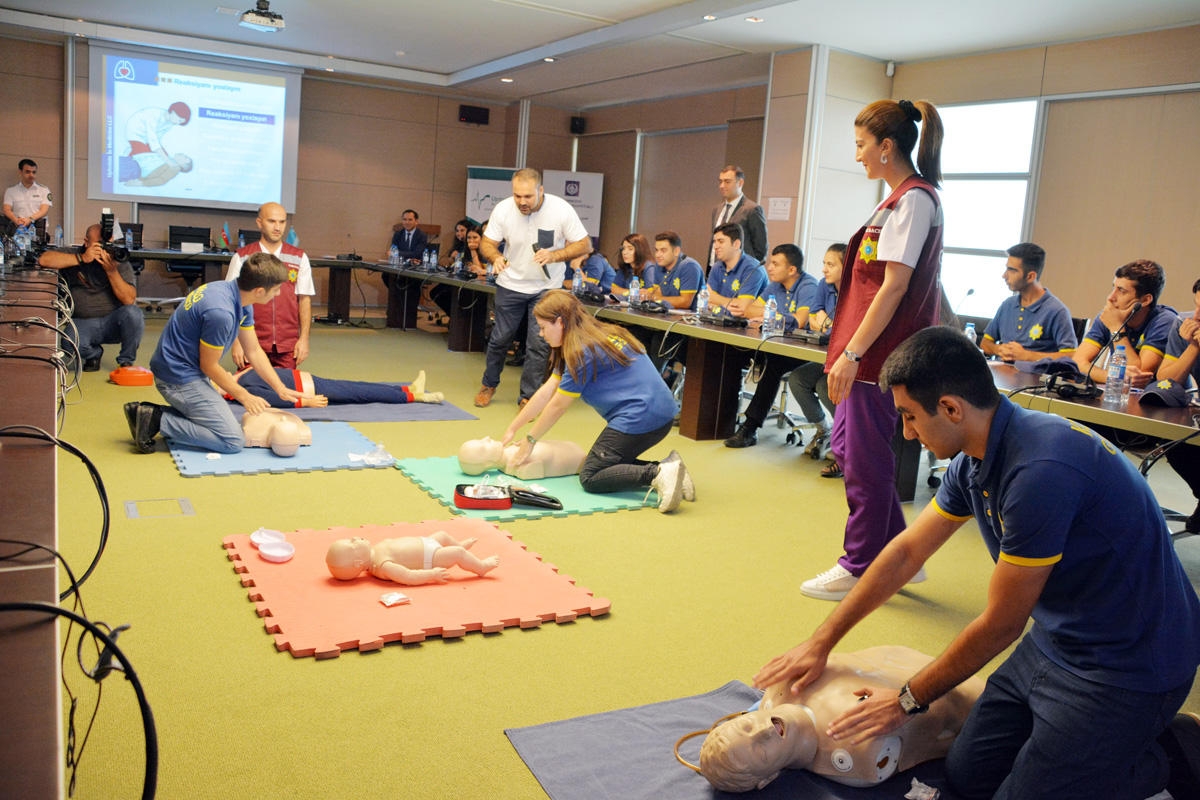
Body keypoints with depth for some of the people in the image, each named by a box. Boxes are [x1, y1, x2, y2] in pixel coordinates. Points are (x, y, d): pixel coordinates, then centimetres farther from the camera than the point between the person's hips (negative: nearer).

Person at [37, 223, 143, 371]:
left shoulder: (120, 262, -2)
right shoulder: (74, 255, 1)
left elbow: (129, 299, -13)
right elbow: (43, 259, -18)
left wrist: (112, 271, -26)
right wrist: (82, 259, -23)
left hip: (113, 322, 0)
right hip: (83, 323, 0)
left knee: (133, 313, -32)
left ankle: (126, 361, -6)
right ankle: (94, 354, 9)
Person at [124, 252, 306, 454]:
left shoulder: (241, 301, 0)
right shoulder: (221, 312, -29)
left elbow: (254, 351, 10)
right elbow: (209, 366, -17)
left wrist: (281, 389, 7)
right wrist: (244, 396, -6)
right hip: (180, 377, -10)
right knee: (233, 441, -12)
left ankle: (148, 412, 15)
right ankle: (157, 420, -9)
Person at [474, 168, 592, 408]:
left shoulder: (561, 209, -20)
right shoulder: (503, 209, -16)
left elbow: (584, 245, -14)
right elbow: (487, 243, -7)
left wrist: (554, 256, -29)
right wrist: (496, 258, -30)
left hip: (546, 287, -1)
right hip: (511, 284, 1)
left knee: (539, 344, -5)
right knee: (500, 338, 8)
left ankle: (528, 397, 10)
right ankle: (489, 384, 32)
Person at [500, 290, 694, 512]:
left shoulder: (583, 351, -12)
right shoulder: (598, 336, 17)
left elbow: (557, 406, -5)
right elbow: (546, 393, 18)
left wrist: (530, 440, 8)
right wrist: (512, 430, 19)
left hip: (638, 417, -10)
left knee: (590, 479, -2)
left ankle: (656, 475, -19)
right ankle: (666, 468, 4)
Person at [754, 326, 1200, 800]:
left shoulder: (1038, 470, -31)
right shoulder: (975, 462, -1)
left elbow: (1001, 624, -21)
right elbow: (906, 553, 9)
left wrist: (909, 700, -6)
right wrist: (821, 642, 10)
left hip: (1127, 666, -8)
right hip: (1056, 637, 9)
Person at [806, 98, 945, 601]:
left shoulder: (914, 198, -14)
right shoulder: (903, 197, 16)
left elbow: (895, 285, -20)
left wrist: (852, 352, -21)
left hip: (879, 352, -10)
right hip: (872, 351, 10)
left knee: (866, 461, 1)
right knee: (847, 446, 16)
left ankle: (859, 569, 15)